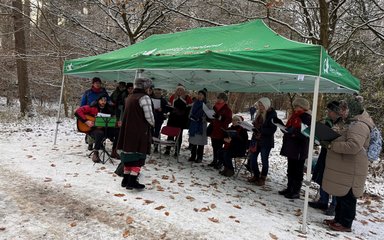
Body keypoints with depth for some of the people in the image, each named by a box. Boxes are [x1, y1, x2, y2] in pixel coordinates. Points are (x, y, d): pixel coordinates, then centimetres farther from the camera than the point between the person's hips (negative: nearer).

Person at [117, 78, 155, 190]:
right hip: (140, 132, -8)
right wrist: (153, 123, 4)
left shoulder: (129, 97, 14)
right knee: (139, 155, 0)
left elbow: (127, 115, 16)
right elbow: (149, 116, -16)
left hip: (128, 130, 8)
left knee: (129, 154, 14)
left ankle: (126, 180, 21)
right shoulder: (144, 97, -11)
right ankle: (132, 181, -1)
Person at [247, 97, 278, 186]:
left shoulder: (272, 115, -13)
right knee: (252, 158, 9)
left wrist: (260, 129, -26)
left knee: (264, 160, 5)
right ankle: (256, 176, 26)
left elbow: (272, 129, -18)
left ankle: (262, 179, 19)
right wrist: (253, 127, -1)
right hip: (256, 139, 7)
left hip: (266, 141, -7)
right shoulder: (259, 113, 8)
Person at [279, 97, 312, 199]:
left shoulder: (306, 118, -14)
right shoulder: (294, 116, 12)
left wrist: (294, 132, -31)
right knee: (290, 170, 17)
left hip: (299, 149, -9)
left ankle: (296, 191, 13)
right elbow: (289, 127, 21)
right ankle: (290, 188, 29)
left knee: (298, 171, 3)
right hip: (291, 147, 9)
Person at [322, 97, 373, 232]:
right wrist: (329, 143, 9)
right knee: (340, 195, 18)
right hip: (344, 168, 11)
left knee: (347, 197, 1)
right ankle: (338, 219, 29)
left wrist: (331, 145, -25)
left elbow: (353, 146, -31)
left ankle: (346, 224, 12)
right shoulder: (354, 123, 17)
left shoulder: (359, 126, -19)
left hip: (350, 171, -10)